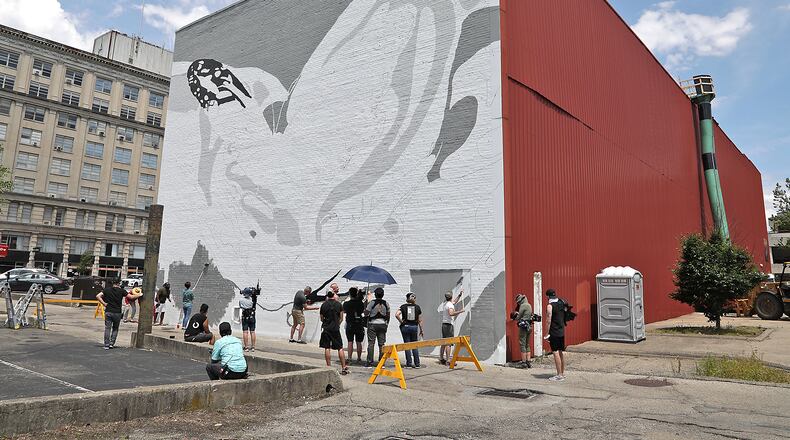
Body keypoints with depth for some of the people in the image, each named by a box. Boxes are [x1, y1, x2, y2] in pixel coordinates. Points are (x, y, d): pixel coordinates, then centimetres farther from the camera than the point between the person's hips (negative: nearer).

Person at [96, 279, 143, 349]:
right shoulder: (121, 291, -3)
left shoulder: (107, 290, 2)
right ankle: (112, 343, 10)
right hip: (117, 313, -1)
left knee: (107, 328, 5)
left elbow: (98, 296, -7)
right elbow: (131, 297, 1)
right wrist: (139, 295, 16)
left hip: (108, 312, 1)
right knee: (115, 329, 15)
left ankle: (106, 345, 5)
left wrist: (104, 303, -2)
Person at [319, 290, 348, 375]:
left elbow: (322, 318, 7)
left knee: (327, 348, 5)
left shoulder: (324, 305, 0)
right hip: (336, 329, 0)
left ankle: (329, 367, 5)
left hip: (326, 328, 0)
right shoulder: (338, 304, 0)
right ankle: (344, 367, 4)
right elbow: (341, 318, 5)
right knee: (340, 348, 4)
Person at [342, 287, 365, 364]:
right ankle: (359, 358, 14)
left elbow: (344, 312, 10)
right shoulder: (361, 303, -5)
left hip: (350, 324, -1)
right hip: (359, 324, 1)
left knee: (350, 342, 1)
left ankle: (349, 358, -3)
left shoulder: (346, 303, -8)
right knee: (359, 342, 8)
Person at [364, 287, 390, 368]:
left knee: (371, 344, 0)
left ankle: (370, 362, -1)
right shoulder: (386, 303, 4)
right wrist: (386, 324, 21)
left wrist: (366, 306, 8)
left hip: (373, 324, -3)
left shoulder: (372, 302, -9)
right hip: (382, 324, 3)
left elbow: (366, 313, -7)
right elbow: (388, 316, 10)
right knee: (382, 344, 7)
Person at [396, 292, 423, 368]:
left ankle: (409, 364, 6)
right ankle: (417, 364, 10)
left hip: (405, 327, -1)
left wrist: (401, 321, -4)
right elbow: (420, 320, 3)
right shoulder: (417, 307, 2)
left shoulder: (403, 306, -2)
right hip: (414, 327, 1)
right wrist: (421, 330, 10)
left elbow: (397, 314, -17)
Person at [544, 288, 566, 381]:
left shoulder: (550, 305, -14)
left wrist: (546, 334, -13)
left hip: (554, 333, -8)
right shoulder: (561, 303, 9)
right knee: (561, 352, 14)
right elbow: (564, 318, 16)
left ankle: (559, 375, -5)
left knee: (555, 353, -5)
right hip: (562, 332, 8)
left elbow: (548, 321, -17)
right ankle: (563, 373, 22)